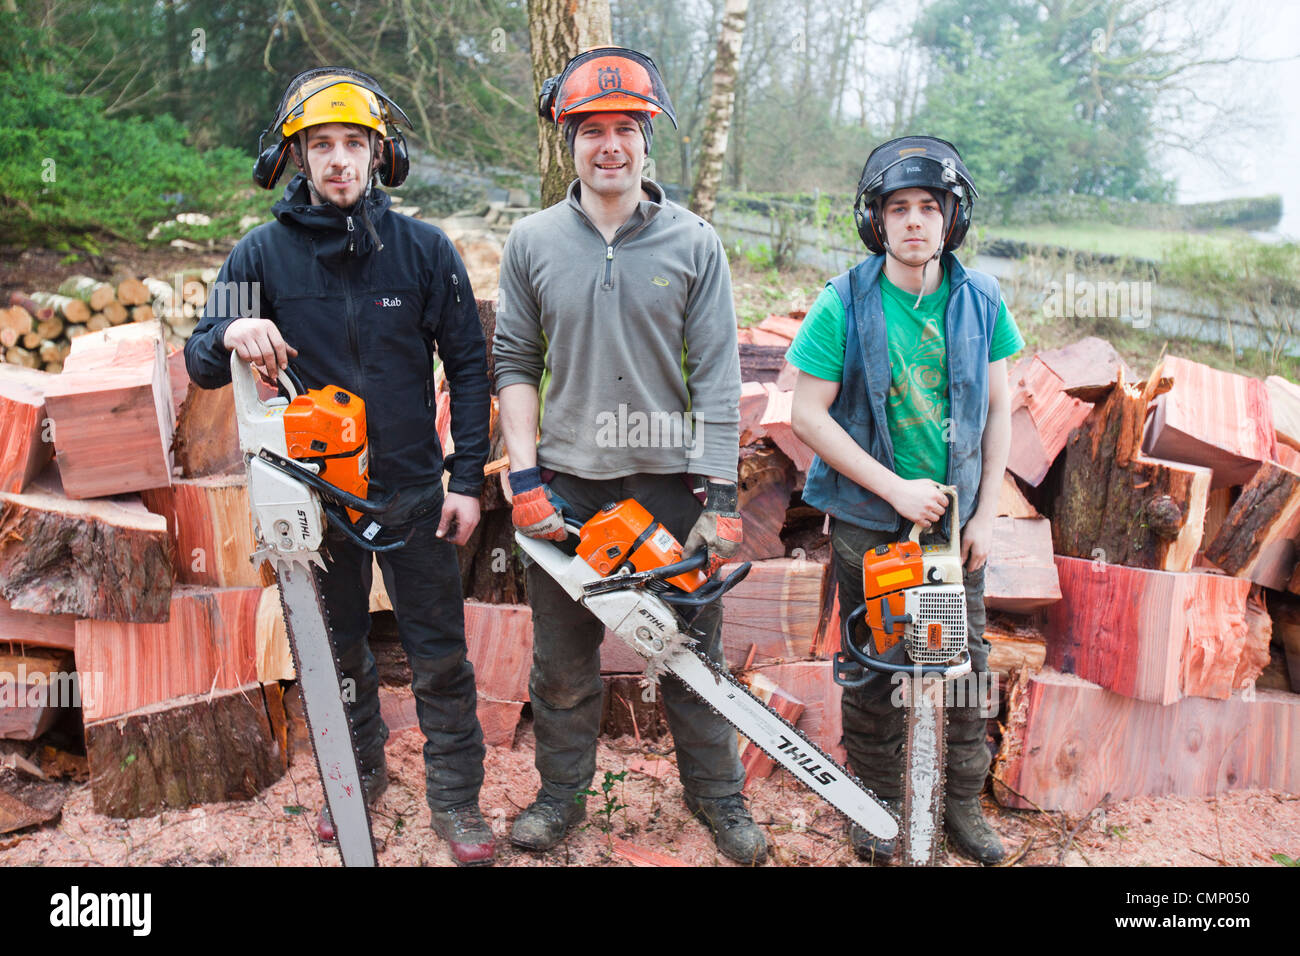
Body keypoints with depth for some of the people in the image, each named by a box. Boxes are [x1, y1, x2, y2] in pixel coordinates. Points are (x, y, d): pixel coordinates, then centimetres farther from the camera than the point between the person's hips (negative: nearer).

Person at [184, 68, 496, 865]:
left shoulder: (423, 248, -5)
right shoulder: (263, 254, -3)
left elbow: (469, 366, -1)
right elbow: (202, 366, -2)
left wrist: (468, 479, -6)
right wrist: (231, 333, -26)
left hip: (412, 491, -1)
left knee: (440, 655, 6)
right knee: (338, 649, 17)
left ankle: (457, 797, 22)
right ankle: (360, 773, 38)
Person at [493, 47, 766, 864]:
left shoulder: (694, 243, -3)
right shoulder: (533, 243, 2)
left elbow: (717, 378, -5)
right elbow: (515, 364, 4)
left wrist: (721, 499, -10)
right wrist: (525, 476, -5)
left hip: (670, 480, -1)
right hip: (567, 486, 1)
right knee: (563, 658, 14)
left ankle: (718, 795, 31)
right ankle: (563, 792, 34)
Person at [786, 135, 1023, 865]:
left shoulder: (981, 301, -4)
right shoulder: (843, 306, -13)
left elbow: (999, 410, 3)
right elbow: (808, 413, -13)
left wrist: (986, 515, -2)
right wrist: (895, 489, -17)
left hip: (957, 516, 3)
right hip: (870, 520, -3)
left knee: (966, 662, 12)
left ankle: (964, 802, 30)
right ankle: (879, 802, 29)